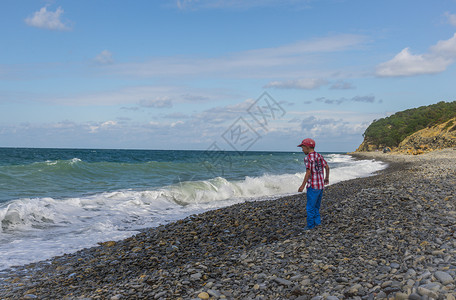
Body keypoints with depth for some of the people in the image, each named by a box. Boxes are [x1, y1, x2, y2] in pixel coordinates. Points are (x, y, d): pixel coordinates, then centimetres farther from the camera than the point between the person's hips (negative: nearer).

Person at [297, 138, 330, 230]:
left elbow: (308, 172, -20)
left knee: (310, 207, 2)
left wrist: (303, 185, -17)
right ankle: (317, 221, 21)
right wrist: (327, 178, 31)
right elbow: (327, 167, 15)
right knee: (316, 205, 20)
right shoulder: (319, 155, 9)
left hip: (312, 185, -8)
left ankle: (310, 225, 8)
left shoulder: (308, 157, -14)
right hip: (321, 184, 8)